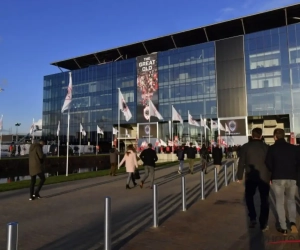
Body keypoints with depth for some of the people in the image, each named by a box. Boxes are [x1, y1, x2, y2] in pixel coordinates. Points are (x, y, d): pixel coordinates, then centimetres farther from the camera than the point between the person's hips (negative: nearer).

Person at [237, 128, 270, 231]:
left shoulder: (245, 147, -4)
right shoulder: (266, 147, 0)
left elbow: (241, 163, -4)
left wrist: (239, 176, 4)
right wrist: (271, 177, 14)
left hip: (250, 177, -1)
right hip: (264, 177, 1)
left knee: (249, 197, 19)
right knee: (264, 200, 10)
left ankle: (252, 219, 11)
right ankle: (263, 224, 13)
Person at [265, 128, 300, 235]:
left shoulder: (272, 148, -5)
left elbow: (268, 164, -5)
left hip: (277, 179, -2)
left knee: (280, 202, 8)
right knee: (291, 200, 20)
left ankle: (283, 228, 10)